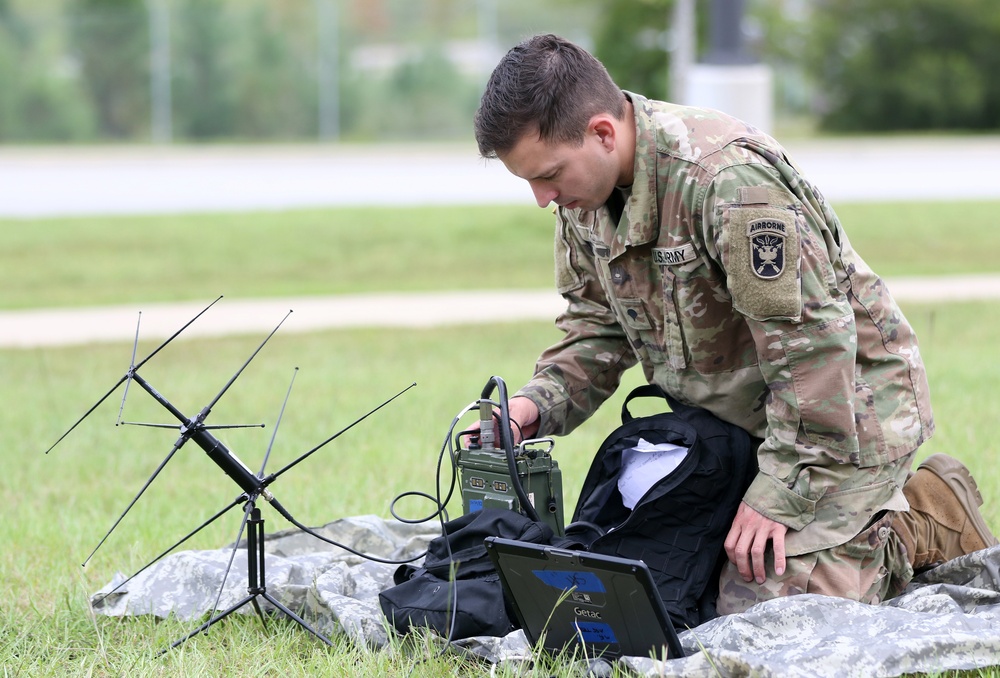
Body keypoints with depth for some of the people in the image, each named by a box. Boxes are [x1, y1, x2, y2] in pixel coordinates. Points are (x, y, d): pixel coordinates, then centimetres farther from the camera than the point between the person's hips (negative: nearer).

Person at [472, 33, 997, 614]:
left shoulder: (727, 179, -32)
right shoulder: (586, 193, -4)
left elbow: (814, 345, -29)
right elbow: (598, 326, 9)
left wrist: (778, 497, -25)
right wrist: (539, 403, -11)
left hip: (847, 408, -9)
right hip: (733, 416, 9)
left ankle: (933, 520, 6)